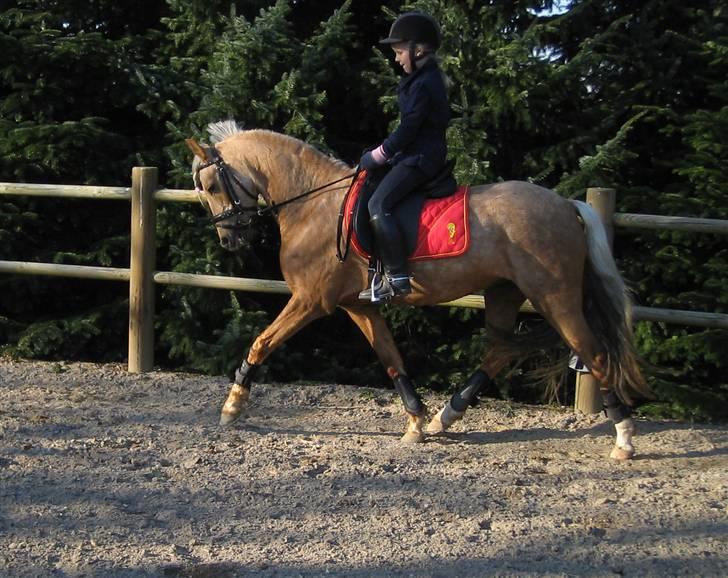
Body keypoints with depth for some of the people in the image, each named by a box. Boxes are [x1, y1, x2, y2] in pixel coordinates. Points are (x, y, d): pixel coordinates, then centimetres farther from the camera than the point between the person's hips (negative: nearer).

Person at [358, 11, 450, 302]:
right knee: (382, 203, 16)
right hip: (422, 154, 11)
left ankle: (397, 277, -21)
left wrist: (375, 157, -11)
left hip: (420, 157, -11)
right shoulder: (425, 79, 15)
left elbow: (407, 130, -20)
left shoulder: (422, 84, -18)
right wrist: (384, 154, 17)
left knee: (378, 205, -20)